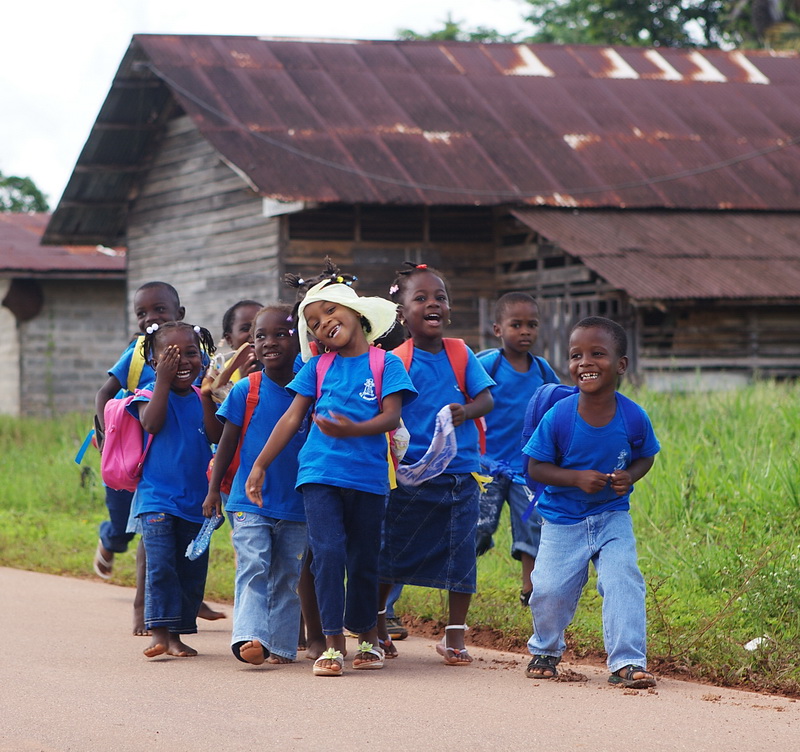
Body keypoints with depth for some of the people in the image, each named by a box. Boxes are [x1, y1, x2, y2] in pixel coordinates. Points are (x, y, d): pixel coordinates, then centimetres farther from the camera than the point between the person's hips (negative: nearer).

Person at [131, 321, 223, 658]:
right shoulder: (151, 395, -1)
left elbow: (215, 436, -5)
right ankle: (159, 632, -11)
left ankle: (177, 634, 14)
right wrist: (163, 380, -20)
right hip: (157, 497, -4)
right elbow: (151, 423, -21)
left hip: (196, 500, 4)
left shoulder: (202, 398, 8)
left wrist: (207, 394, -12)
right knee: (160, 566, -14)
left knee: (193, 570, 6)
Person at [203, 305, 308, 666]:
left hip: (295, 505, 2)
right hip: (249, 501, -2)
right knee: (253, 568, -14)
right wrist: (213, 490, 1)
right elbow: (227, 442, 3)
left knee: (287, 577, 7)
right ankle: (249, 636, -22)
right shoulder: (245, 391, -2)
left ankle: (282, 644, 12)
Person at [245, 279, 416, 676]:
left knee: (363, 561, 9)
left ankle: (367, 635, 27)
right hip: (320, 474, 1)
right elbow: (292, 418, 10)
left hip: (368, 476, -1)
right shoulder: (318, 367, 9)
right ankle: (333, 643, -8)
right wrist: (259, 465, 7)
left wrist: (353, 430, -26)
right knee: (328, 552, -12)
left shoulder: (386, 364, 2)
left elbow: (391, 417, -8)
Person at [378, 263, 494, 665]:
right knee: (391, 553, 9)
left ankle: (454, 636, 16)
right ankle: (375, 623, 29)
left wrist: (466, 411, -21)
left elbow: (486, 398, -1)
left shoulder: (461, 355, 4)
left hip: (460, 472, 2)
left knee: (460, 555, 3)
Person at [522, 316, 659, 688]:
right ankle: (545, 650, 25)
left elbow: (645, 456, 6)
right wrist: (576, 478, -24)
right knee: (550, 589, -5)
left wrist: (630, 476, -16)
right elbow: (536, 467, -9)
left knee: (623, 581, -16)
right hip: (563, 521, -1)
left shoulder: (633, 417, -12)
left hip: (613, 518, 1)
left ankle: (627, 661, -9)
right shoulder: (558, 416, -17)